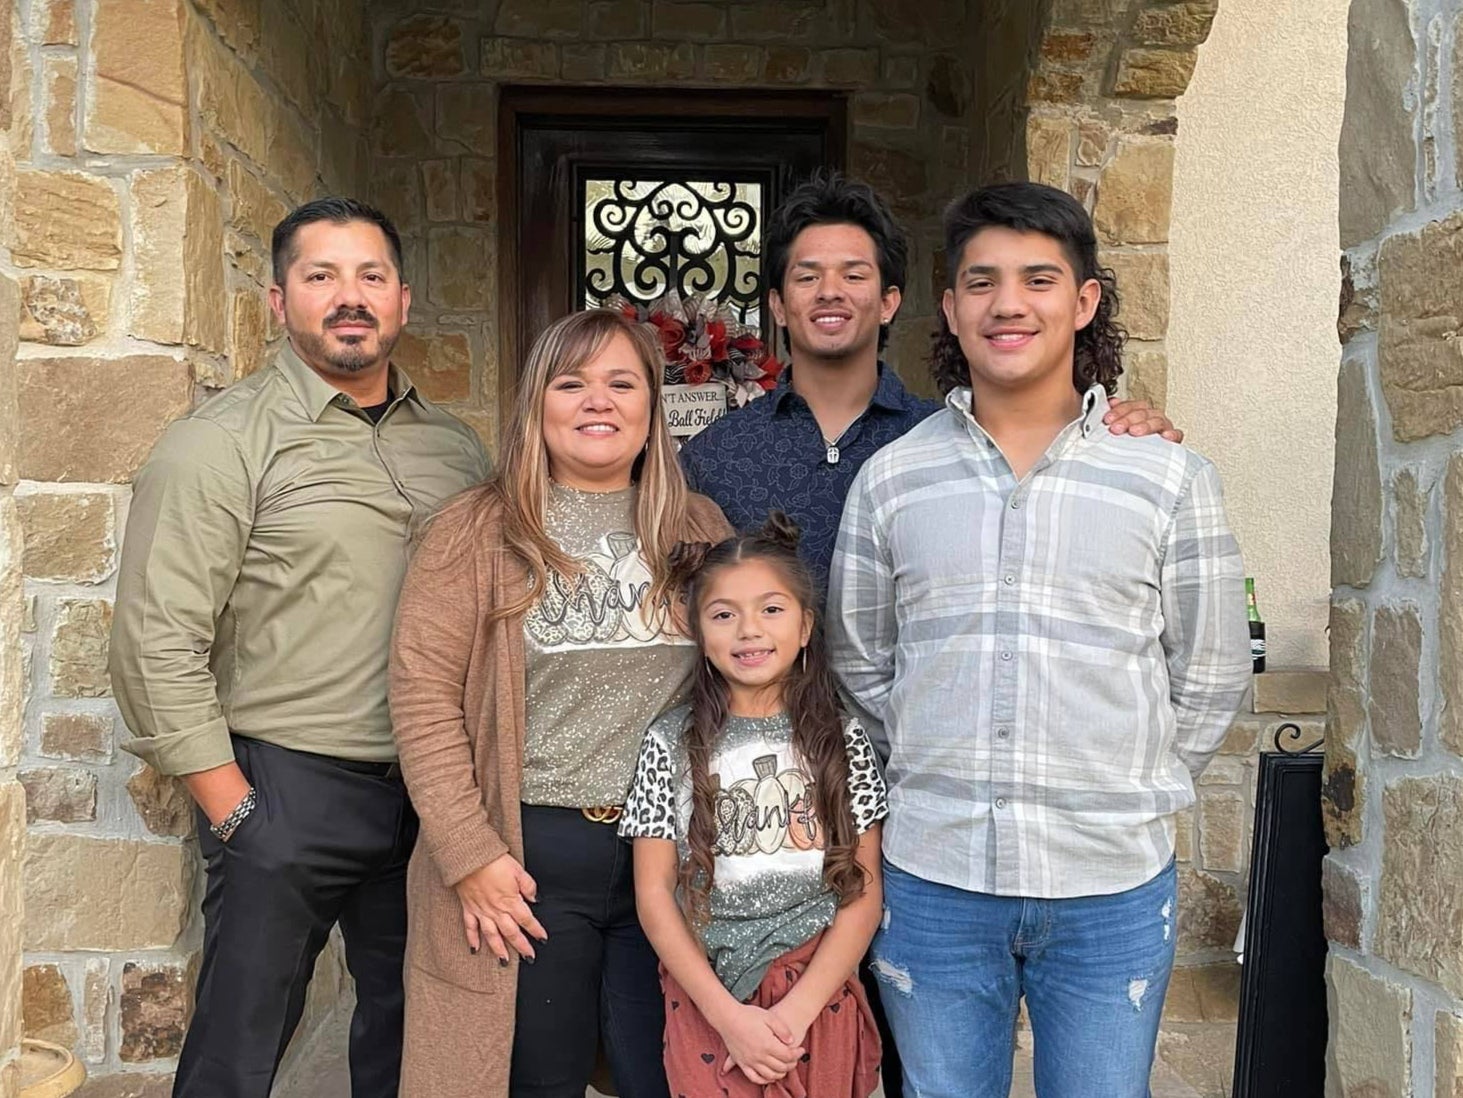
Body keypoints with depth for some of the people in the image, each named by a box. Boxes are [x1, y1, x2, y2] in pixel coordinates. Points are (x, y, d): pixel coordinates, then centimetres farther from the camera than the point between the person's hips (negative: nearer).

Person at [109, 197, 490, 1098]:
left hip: (434, 795, 5)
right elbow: (157, 643, -12)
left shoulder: (455, 448, 9)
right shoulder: (222, 443, -8)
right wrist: (232, 807, -12)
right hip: (288, 788, -5)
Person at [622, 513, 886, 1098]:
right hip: (705, 998, 0)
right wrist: (729, 1016, -12)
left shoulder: (843, 741, -2)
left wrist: (796, 1012, -13)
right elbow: (653, 895, -4)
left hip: (820, 996, 1)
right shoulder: (670, 742, -3)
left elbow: (864, 891, -3)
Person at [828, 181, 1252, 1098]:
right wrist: (942, 779, 6)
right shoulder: (891, 478, 2)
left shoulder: (1170, 477, -2)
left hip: (1113, 890, -1)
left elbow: (1211, 678, 4)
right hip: (933, 880, 1)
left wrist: (1127, 796, 3)